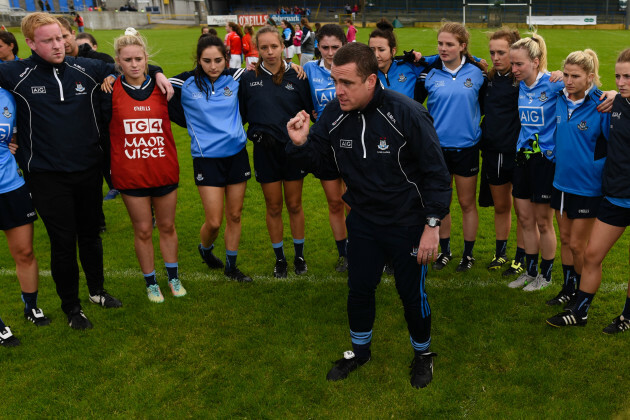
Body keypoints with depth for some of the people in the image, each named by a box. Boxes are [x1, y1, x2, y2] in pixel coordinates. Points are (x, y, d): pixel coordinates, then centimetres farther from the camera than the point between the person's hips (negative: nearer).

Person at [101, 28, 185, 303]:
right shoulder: (111, 92, -5)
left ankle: (173, 277, 32)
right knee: (142, 230, 9)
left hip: (164, 170, 1)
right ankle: (151, 282, 27)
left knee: (167, 226, 14)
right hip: (130, 174, -1)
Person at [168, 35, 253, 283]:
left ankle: (231, 266, 27)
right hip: (207, 158, -3)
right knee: (214, 221, -3)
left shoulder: (236, 78, -1)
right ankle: (205, 249, 31)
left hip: (237, 153, 3)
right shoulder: (186, 83, -8)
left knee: (235, 216, 10)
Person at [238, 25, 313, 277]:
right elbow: (240, 115, 6)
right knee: (273, 207, 10)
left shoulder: (296, 77, -2)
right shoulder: (248, 79, -1)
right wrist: (255, 133, -3)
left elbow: (312, 110, 4)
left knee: (294, 205, 11)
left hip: (293, 150, 0)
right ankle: (279, 258, 26)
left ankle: (299, 255, 28)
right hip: (265, 151, 0)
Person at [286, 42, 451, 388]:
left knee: (412, 293, 10)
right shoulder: (334, 113, -10)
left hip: (408, 223, -4)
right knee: (359, 289, 16)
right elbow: (319, 157, 3)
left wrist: (432, 224, -16)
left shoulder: (407, 114, -23)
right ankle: (360, 350, 42)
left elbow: (436, 172, -16)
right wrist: (301, 143, -20)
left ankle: (422, 354, 37)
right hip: (363, 220, 4)